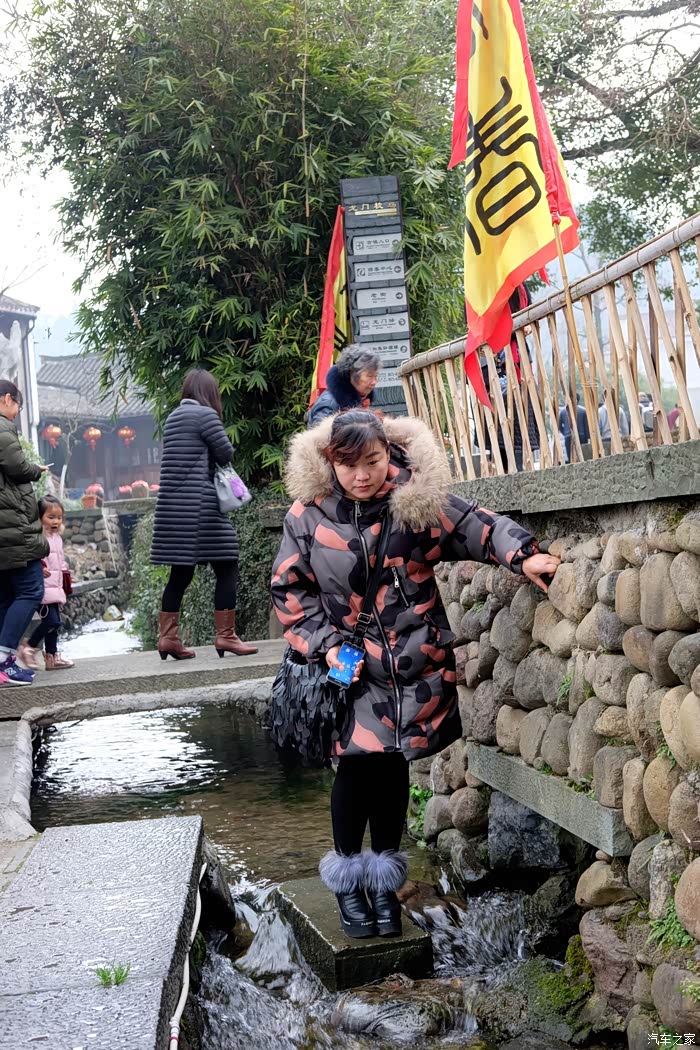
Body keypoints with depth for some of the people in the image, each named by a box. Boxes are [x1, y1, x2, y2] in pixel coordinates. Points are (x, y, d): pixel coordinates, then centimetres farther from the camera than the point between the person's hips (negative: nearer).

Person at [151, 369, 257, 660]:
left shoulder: (172, 417, 17)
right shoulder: (205, 414, -7)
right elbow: (227, 454, -6)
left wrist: (207, 462, 8)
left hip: (172, 506, 8)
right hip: (200, 504, -8)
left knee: (181, 571, 11)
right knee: (226, 568, 0)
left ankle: (168, 637, 10)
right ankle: (225, 635, 0)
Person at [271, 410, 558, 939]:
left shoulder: (418, 502, -6)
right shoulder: (308, 517, -5)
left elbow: (477, 525, -3)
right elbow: (290, 590, 1)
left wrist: (522, 554, -21)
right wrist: (325, 645, -8)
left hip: (416, 663, 1)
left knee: (392, 766, 7)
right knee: (356, 764, -5)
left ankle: (384, 881, 24)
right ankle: (347, 881, 15)